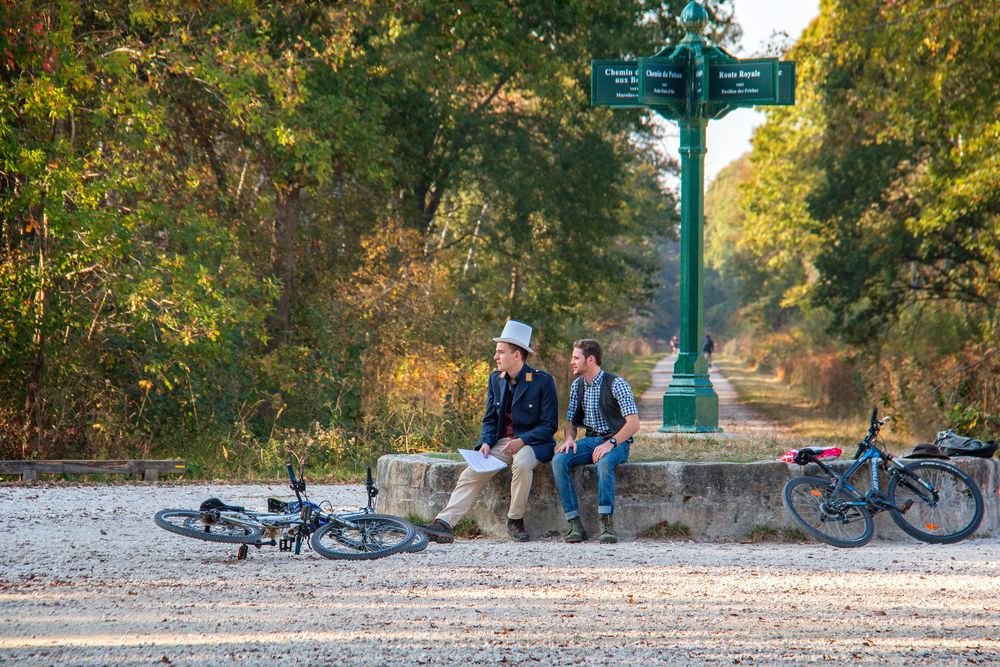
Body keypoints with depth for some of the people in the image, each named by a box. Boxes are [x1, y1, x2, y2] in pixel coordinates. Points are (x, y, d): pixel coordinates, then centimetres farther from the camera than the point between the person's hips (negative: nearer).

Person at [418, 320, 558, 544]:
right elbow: (490, 419, 13)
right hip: (502, 442, 5)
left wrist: (522, 441, -23)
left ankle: (515, 521, -19)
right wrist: (486, 442, -7)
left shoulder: (542, 381, -10)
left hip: (533, 443, -5)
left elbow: (549, 425, -10)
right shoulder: (496, 379, 8)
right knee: (472, 474, -18)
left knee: (522, 463, -38)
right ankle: (444, 524, -27)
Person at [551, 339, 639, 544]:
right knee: (559, 461, -23)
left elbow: (633, 423, -16)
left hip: (617, 442, -6)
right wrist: (569, 439, -7)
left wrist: (610, 443, -28)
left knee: (604, 462, -40)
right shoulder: (577, 385, 10)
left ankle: (606, 524, -40)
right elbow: (571, 420, 16)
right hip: (591, 440, 6)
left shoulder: (616, 384, -11)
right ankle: (575, 524, -27)